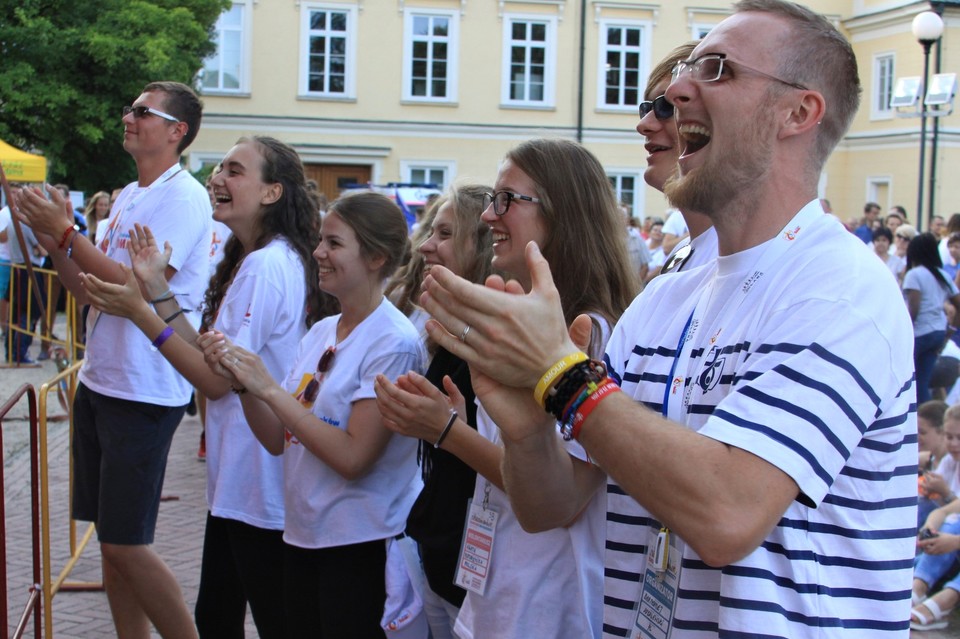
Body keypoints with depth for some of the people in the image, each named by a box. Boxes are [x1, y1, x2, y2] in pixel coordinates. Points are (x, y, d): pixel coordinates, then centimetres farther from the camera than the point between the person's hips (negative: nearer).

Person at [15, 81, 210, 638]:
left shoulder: (183, 197, -13)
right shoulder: (128, 196, 14)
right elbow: (92, 290, 14)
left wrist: (65, 233, -17)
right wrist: (52, 241, 0)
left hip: (145, 392, -9)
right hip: (100, 382, 9)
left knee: (126, 545, -5)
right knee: (111, 538, 13)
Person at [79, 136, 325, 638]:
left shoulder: (268, 265, -19)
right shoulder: (248, 261, 13)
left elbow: (217, 378, -19)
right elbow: (209, 354, 9)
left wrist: (138, 312, -16)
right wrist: (158, 289, 3)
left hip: (261, 485, -10)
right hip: (234, 481, 10)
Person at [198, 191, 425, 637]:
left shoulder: (393, 344, -16)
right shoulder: (320, 333, 6)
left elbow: (353, 457, -21)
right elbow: (278, 441, 8)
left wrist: (269, 388, -19)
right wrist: (242, 383, -9)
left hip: (361, 546, -7)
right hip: (302, 533, 7)